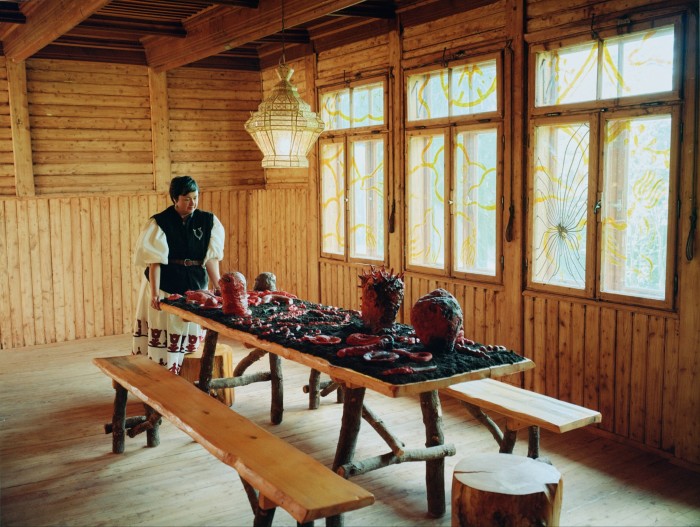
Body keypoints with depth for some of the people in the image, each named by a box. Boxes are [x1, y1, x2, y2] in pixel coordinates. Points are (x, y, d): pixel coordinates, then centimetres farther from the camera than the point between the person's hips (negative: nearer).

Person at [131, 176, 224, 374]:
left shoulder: (208, 221, 1)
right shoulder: (159, 222, -8)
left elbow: (211, 258, 1)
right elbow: (155, 261, -13)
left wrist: (219, 289, -4)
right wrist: (154, 293, -21)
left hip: (195, 285, 3)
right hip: (165, 286, -3)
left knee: (191, 336, 7)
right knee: (163, 337, 0)